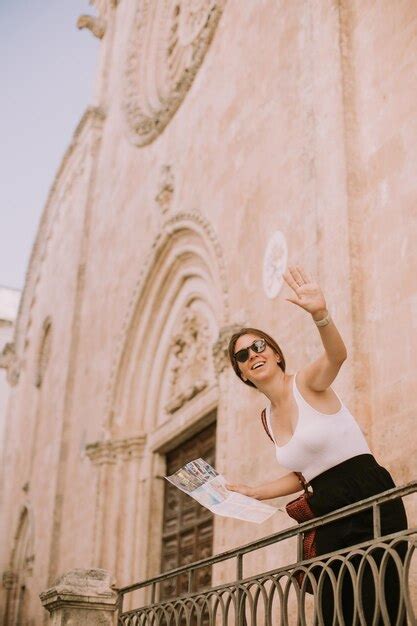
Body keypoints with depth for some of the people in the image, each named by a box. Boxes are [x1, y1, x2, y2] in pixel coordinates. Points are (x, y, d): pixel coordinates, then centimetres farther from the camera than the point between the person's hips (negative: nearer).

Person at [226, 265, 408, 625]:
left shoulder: (307, 383, -5)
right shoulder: (269, 418, 15)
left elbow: (336, 355, -29)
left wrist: (320, 314, -48)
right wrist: (252, 493, 19)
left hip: (370, 501, -7)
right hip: (329, 519, 7)